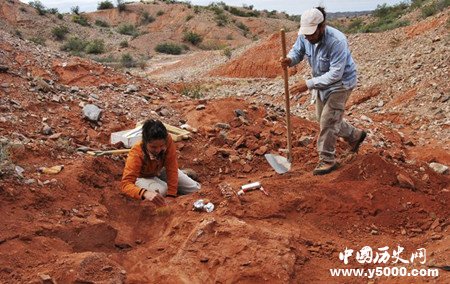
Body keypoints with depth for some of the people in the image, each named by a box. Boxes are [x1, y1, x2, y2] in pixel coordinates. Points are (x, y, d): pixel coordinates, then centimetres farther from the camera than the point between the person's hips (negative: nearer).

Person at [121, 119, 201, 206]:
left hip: (160, 170, 3)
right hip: (143, 177, -3)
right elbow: (126, 184, -50)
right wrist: (145, 193, -70)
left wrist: (171, 195, -36)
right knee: (161, 190, -34)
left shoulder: (168, 141, -35)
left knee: (195, 189, -6)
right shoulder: (136, 153, -41)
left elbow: (171, 168, -29)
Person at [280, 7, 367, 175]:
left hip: (340, 83, -8)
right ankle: (355, 136, 41)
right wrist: (289, 60, -29)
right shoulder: (304, 36, -15)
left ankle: (327, 160, 6)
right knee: (324, 119, 18)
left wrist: (309, 84, -40)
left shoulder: (337, 41, -34)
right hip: (322, 82, 8)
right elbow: (297, 52, -2)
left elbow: (335, 74, -35)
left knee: (328, 120, -9)